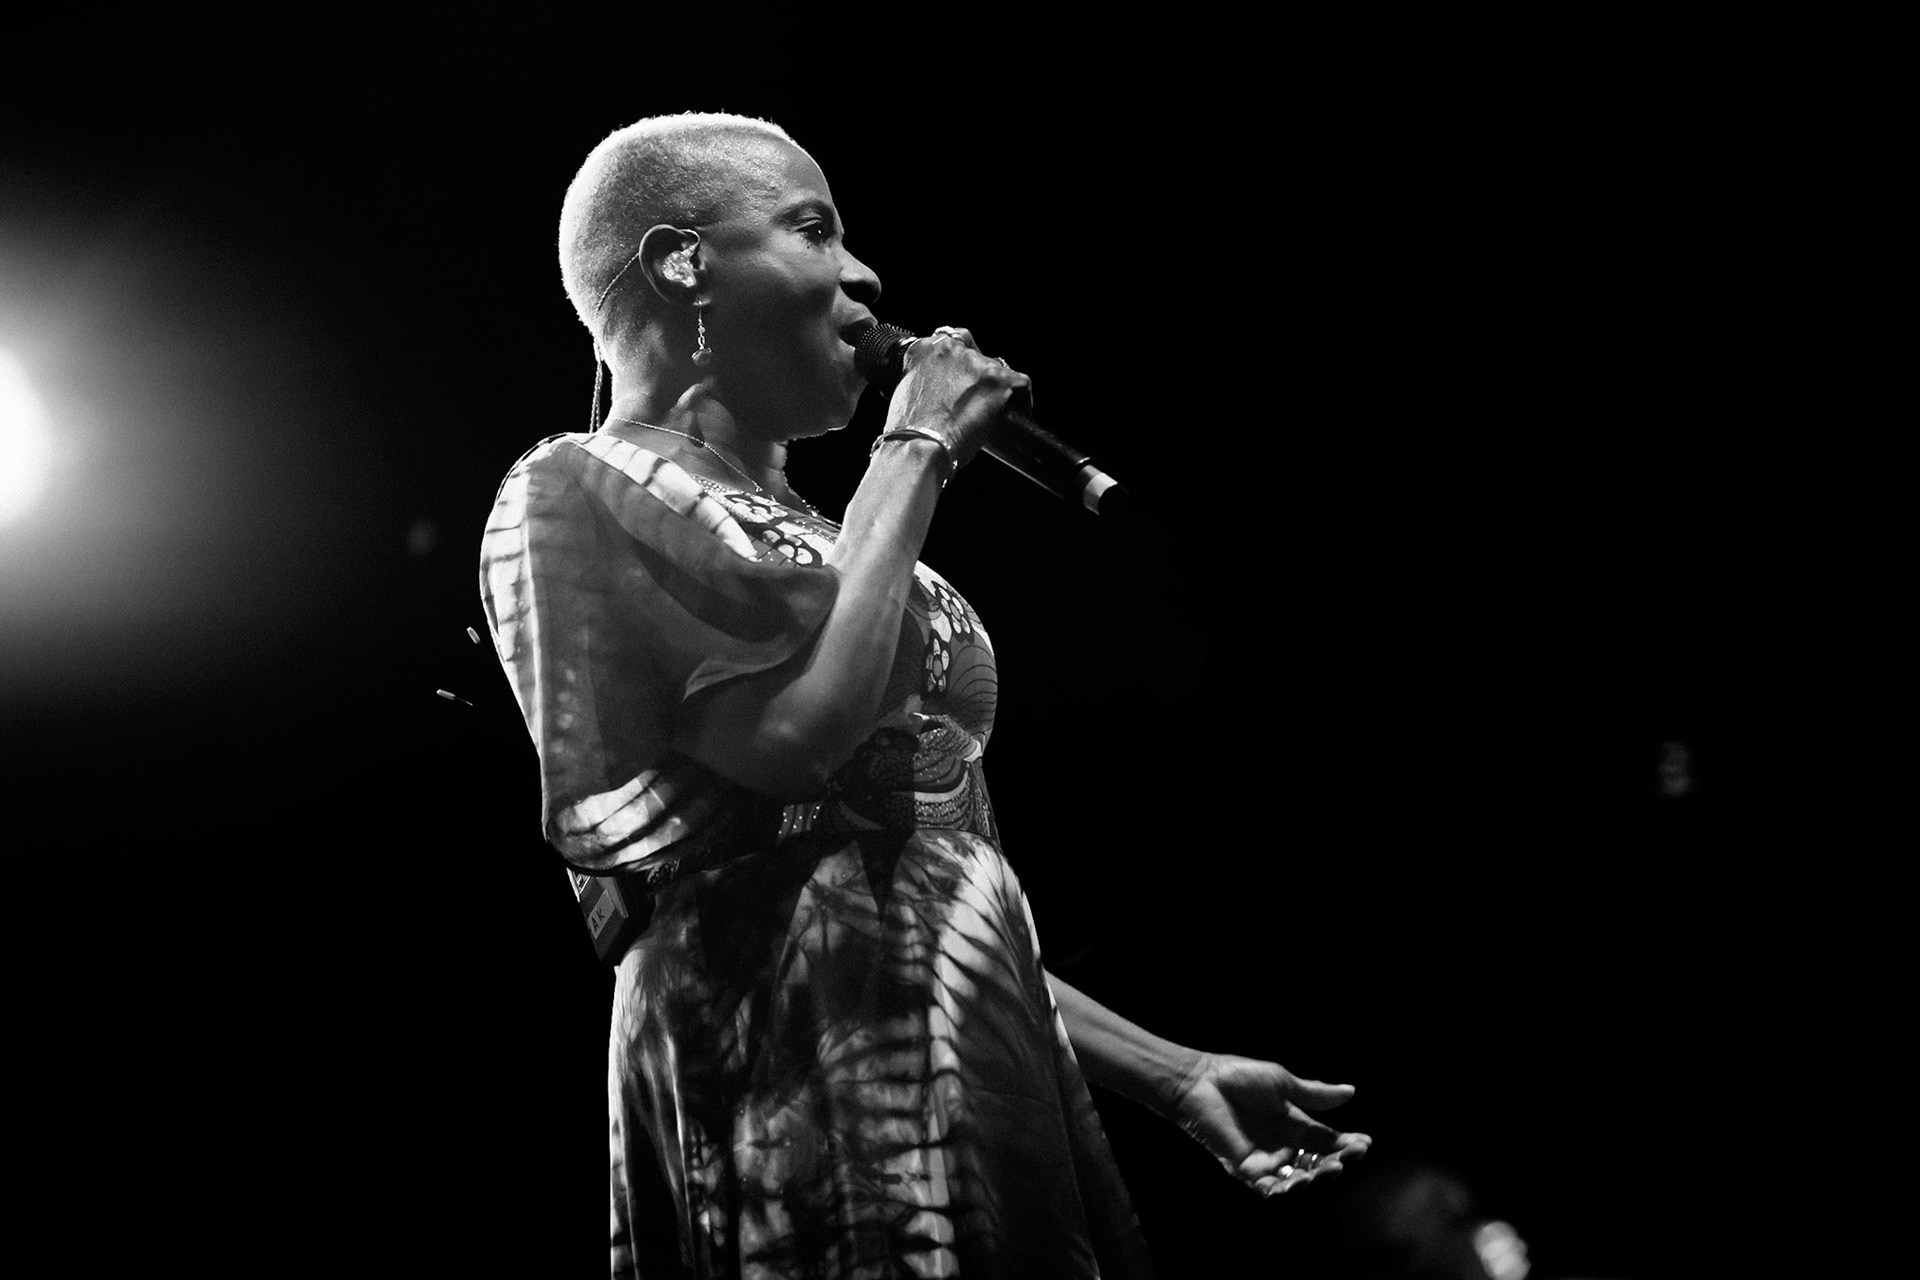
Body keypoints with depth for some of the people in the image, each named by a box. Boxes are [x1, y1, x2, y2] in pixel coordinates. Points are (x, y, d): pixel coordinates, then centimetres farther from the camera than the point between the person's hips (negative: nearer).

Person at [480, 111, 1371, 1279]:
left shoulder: (805, 533, 22)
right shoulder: (580, 492, -2)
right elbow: (792, 732, -19)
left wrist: (1175, 1073, 16)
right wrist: (918, 452, -6)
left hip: (991, 1086, 8)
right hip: (801, 1097, -7)